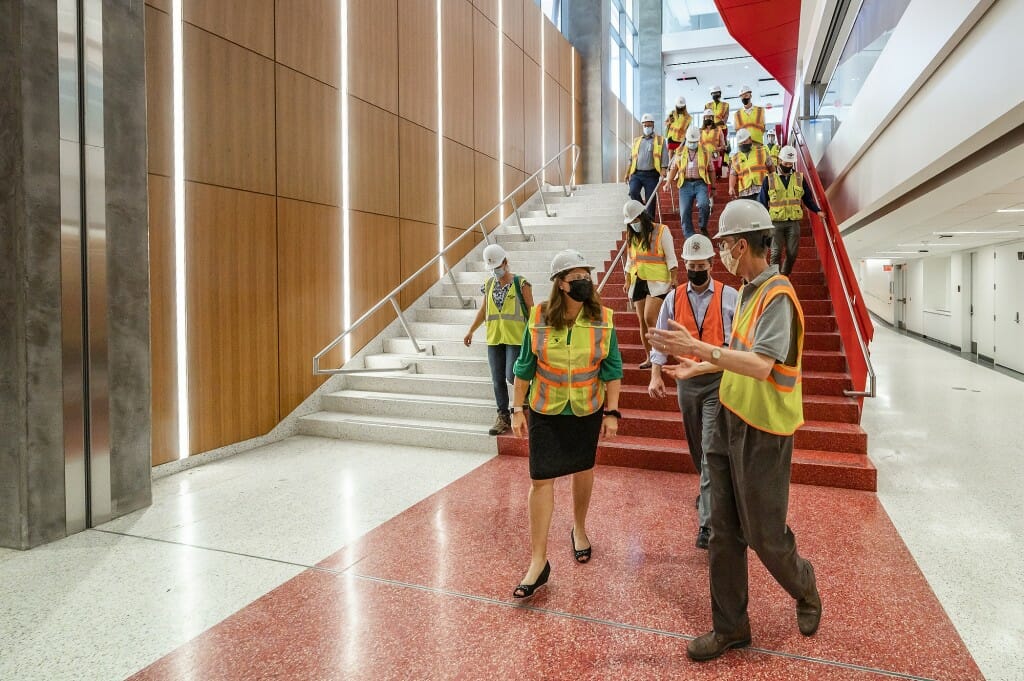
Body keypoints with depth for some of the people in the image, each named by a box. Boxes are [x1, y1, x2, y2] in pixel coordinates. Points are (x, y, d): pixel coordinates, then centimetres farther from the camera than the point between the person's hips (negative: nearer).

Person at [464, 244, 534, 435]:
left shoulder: (521, 284, -5)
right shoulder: (489, 284, 9)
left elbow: (531, 311, -2)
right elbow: (483, 310, 18)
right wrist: (471, 331, 17)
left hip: (515, 338, -5)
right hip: (494, 339, 5)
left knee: (512, 377, -8)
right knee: (498, 380, 6)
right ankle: (503, 417, 17)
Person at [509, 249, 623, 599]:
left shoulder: (602, 319, -8)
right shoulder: (539, 318, -10)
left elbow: (612, 370, -2)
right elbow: (524, 367, -1)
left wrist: (612, 412, -5)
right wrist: (518, 408, -1)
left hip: (587, 410, 1)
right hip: (545, 411, -1)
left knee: (583, 471, 16)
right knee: (541, 479, -4)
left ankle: (579, 528, 43)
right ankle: (538, 560, 4)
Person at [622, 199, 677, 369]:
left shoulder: (661, 231, -1)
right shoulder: (631, 236, 15)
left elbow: (670, 257, -3)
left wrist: (673, 279, -9)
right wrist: (627, 282, 12)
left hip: (657, 282, -5)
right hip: (638, 283, 6)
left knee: (650, 318, -17)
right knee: (642, 321, 4)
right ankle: (649, 357, 12)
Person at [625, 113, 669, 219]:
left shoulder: (660, 140, 9)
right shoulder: (637, 141, 19)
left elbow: (664, 158, 1)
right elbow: (631, 158, 21)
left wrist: (663, 173, -13)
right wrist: (627, 173, 12)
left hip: (651, 175, -2)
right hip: (636, 173, 2)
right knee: (633, 192, -23)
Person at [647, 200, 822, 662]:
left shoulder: (777, 296, -19)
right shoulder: (748, 292, 10)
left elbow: (761, 365, -30)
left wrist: (701, 348, -33)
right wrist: (701, 367, 26)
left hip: (762, 432, -9)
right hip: (730, 421, 9)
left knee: (765, 535, 7)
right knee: (724, 532, 12)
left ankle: (804, 589, 40)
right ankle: (729, 627, 26)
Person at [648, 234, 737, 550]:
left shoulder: (729, 296, -4)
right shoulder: (674, 298, 4)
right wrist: (656, 375, -3)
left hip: (719, 381, -4)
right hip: (686, 380, 4)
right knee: (696, 445, 19)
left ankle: (707, 522, -7)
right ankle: (710, 490, 43)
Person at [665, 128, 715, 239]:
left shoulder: (706, 152, 10)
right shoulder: (680, 152, 12)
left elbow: (711, 171, 12)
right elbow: (674, 169, 11)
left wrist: (713, 188, 12)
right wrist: (668, 183, -2)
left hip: (700, 183, -2)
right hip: (685, 184, 2)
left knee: (704, 205, -25)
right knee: (685, 211, -4)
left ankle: (703, 227, 0)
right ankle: (689, 236, 5)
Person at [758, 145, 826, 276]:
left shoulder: (799, 178, 9)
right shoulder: (769, 179, 2)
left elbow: (807, 199, 16)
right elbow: (762, 202, 4)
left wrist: (817, 211, 3)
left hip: (793, 222, 2)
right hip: (776, 222, -2)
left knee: (792, 253, 3)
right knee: (776, 253, -4)